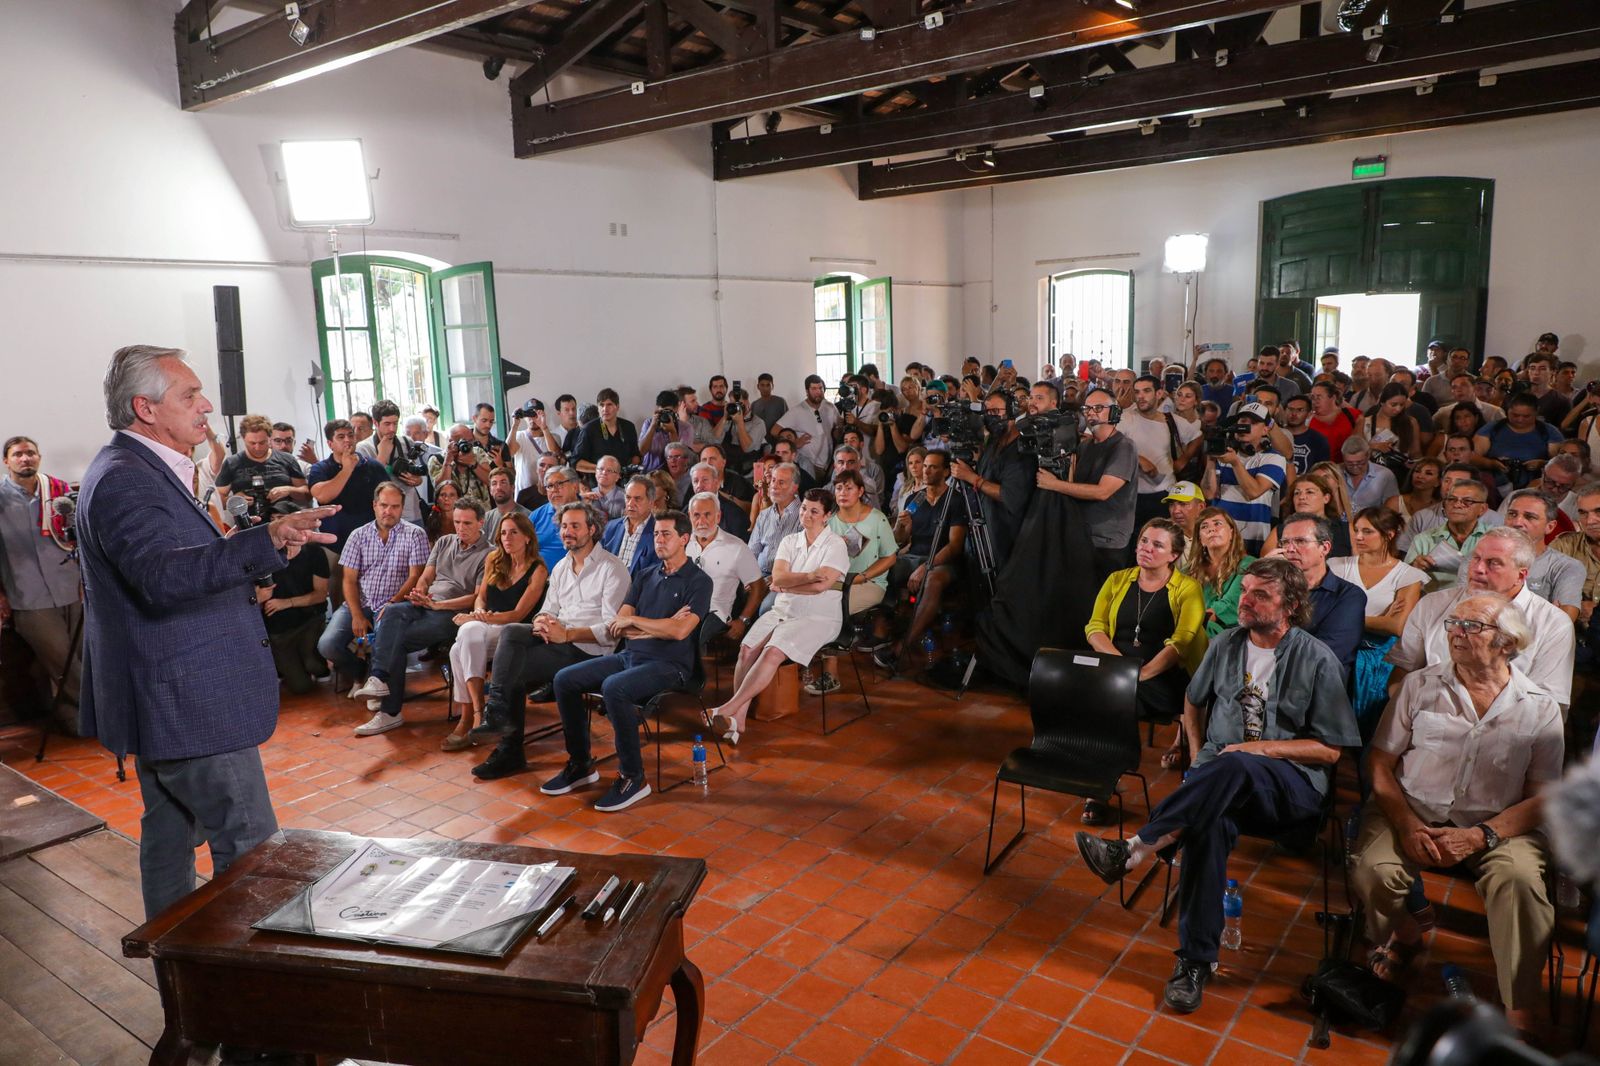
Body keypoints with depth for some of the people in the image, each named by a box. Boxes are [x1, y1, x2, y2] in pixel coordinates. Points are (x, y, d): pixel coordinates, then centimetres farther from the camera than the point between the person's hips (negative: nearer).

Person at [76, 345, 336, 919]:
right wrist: (266, 541, -53)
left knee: (171, 830, 22)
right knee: (250, 849, -5)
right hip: (188, 703, -11)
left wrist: (268, 540, 18)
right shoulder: (123, 480, -21)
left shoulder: (137, 470, 13)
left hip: (168, 701, 11)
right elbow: (164, 575, -39)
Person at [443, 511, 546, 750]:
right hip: (486, 626, 5)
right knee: (464, 641, -32)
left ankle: (468, 719, -30)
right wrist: (478, 612, -5)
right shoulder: (494, 559, 14)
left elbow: (518, 614, -9)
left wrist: (475, 619, -14)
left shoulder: (538, 570, -4)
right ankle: (477, 713, -32)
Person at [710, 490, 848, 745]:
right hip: (782, 611, 5)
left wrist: (784, 586, -5)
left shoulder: (835, 545, -3)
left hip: (817, 618, -5)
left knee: (773, 652, -29)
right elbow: (778, 576, -3)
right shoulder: (790, 541, 13)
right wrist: (808, 576, -19)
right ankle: (739, 718, -21)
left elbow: (820, 586, -16)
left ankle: (729, 709, -26)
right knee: (747, 649, -21)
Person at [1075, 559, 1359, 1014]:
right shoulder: (1226, 645, 10)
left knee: (1235, 767, -40)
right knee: (1210, 822, -34)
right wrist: (1198, 759, 11)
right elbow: (1194, 701, 26)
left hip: (1292, 785, -3)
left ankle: (1134, 850, -36)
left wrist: (1260, 747, -13)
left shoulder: (1317, 660, -3)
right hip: (1220, 780, 3)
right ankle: (1195, 960, -24)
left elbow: (1329, 750, -2)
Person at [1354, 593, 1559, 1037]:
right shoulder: (1420, 685, 5)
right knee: (1372, 872, -26)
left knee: (1521, 880, -32)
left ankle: (1521, 1016, -21)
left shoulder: (1540, 708, 3)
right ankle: (1405, 936, 9)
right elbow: (1380, 764, 4)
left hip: (1498, 824, 0)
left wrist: (1479, 836, -17)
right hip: (1413, 812, 1)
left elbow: (1542, 799, 0)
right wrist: (1408, 826, -12)